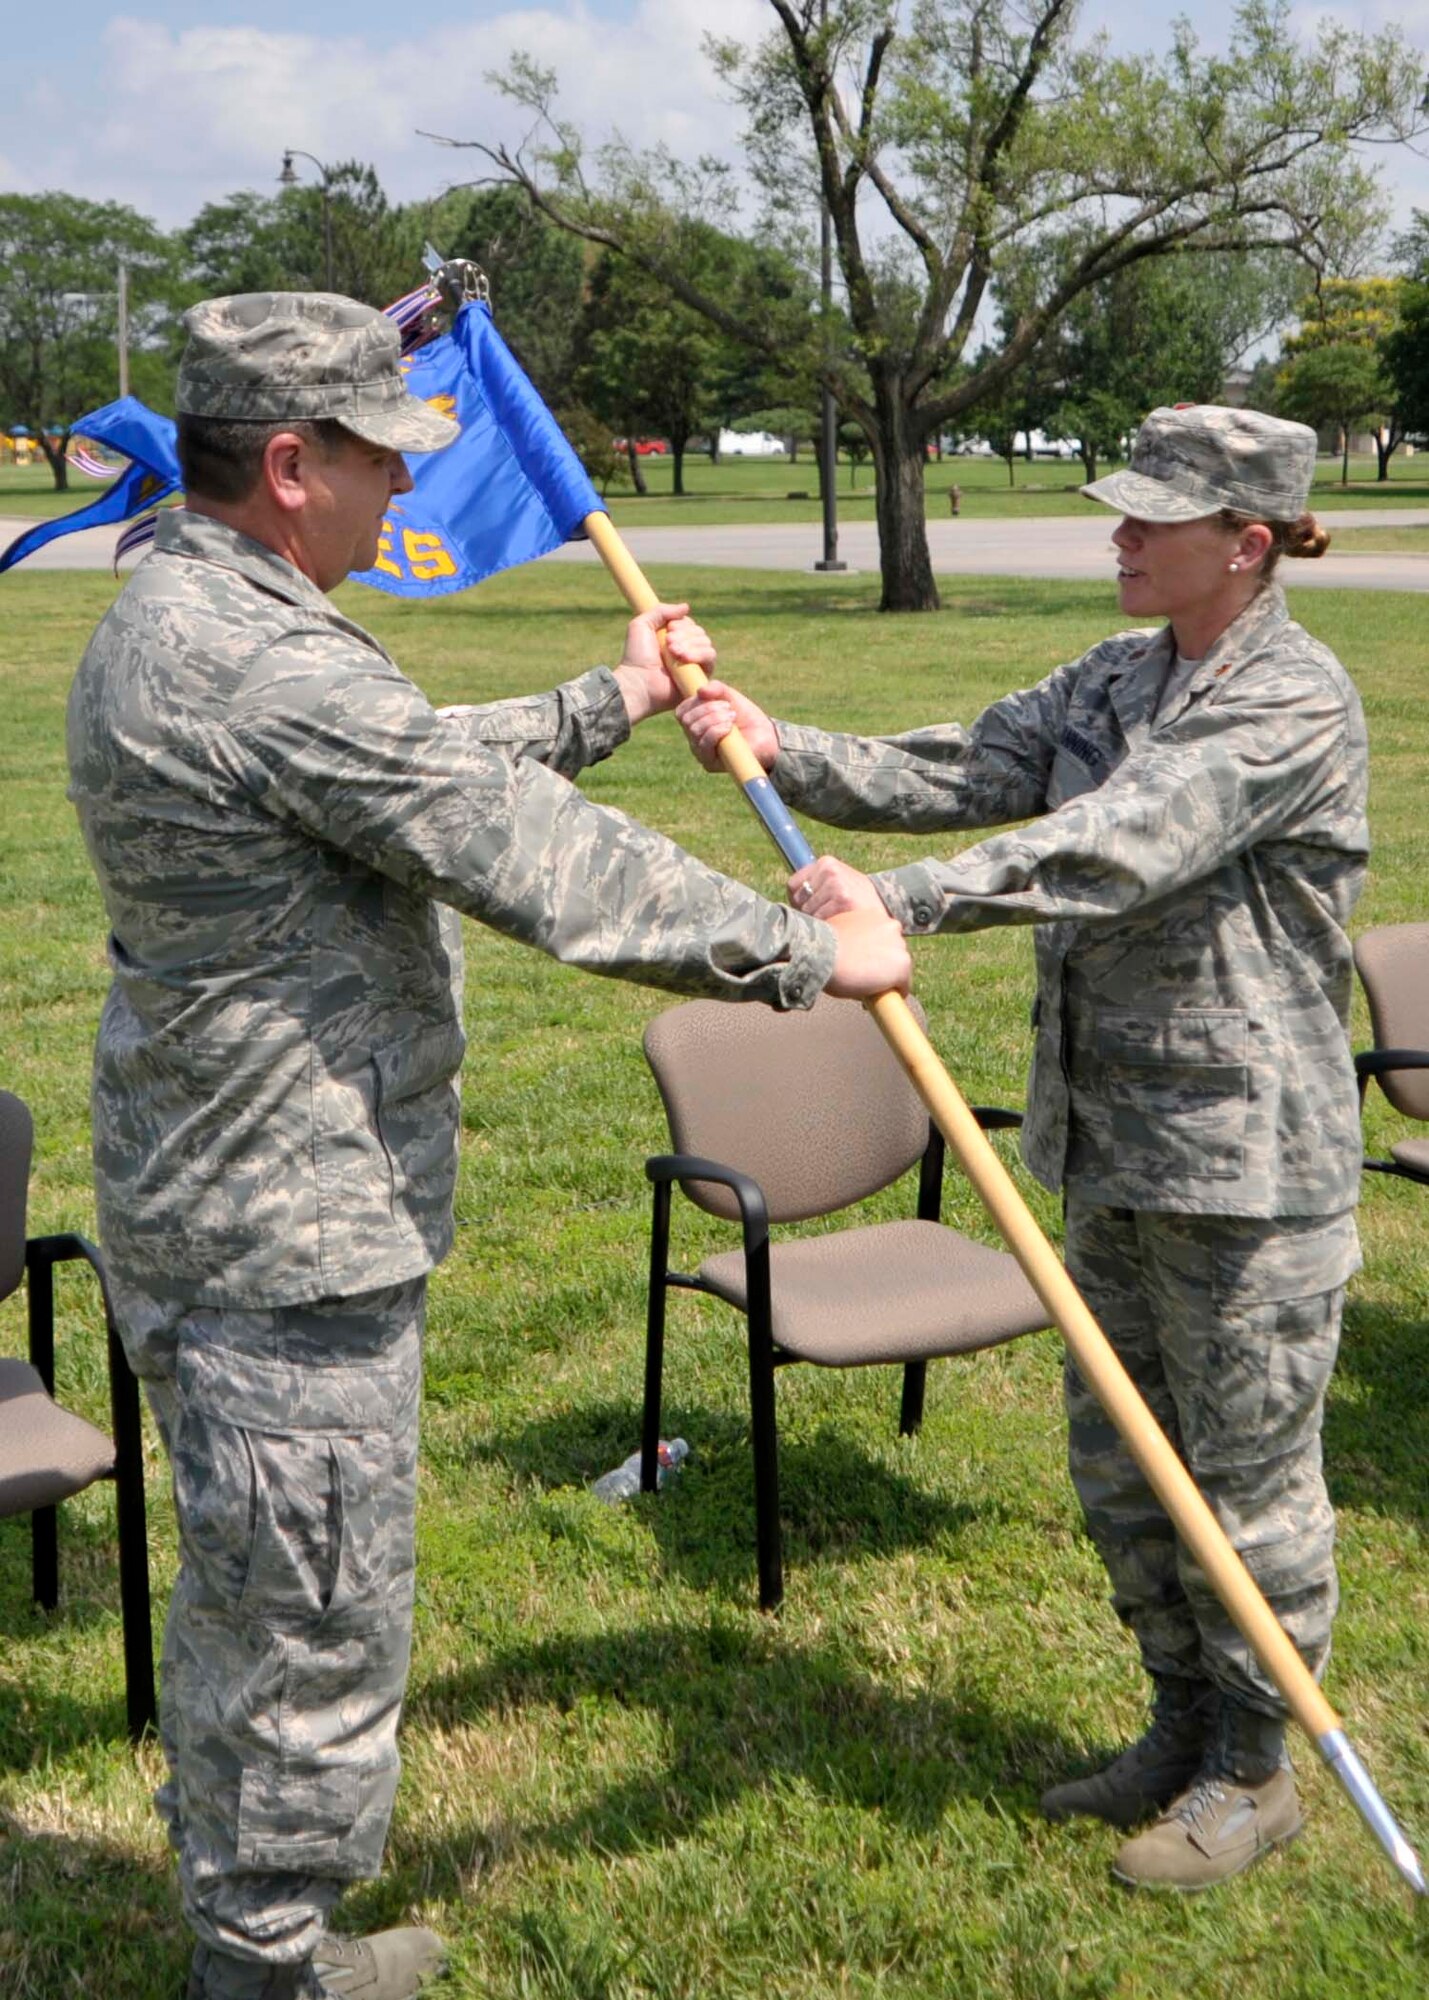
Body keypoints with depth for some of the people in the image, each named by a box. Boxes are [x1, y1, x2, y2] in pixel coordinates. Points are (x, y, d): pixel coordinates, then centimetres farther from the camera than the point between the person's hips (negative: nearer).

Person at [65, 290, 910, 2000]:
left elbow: (432, 767, 22)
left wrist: (614, 702, 29)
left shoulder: (169, 620, 10)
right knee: (310, 1627, 5)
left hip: (224, 1213, 11)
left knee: (245, 1601, 24)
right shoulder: (269, 668, -25)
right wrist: (814, 955, -13)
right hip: (287, 1248, -11)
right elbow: (548, 869, -24)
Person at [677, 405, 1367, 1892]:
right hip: (1111, 1148, 9)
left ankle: (1254, 1771, 26)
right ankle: (1182, 1728, 38)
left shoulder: (1293, 701, -17)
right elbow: (959, 773, 1)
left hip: (1247, 1158, -9)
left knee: (1249, 1471, 7)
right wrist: (783, 752, -14)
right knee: (1120, 1467, 18)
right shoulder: (1111, 681, 10)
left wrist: (903, 903, -37)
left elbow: (1123, 846, -30)